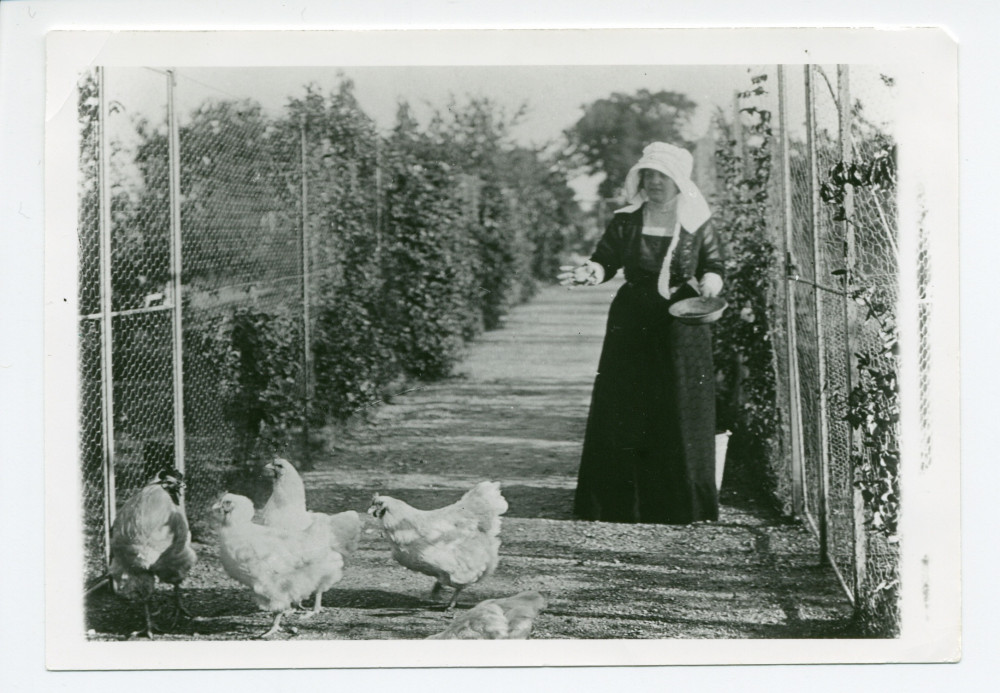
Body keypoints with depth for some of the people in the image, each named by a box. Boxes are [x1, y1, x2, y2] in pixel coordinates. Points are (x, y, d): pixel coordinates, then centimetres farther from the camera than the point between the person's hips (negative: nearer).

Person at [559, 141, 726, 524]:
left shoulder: (697, 224, 1)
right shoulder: (626, 222, 2)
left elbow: (715, 265, 8)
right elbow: (605, 259, 2)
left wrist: (709, 284, -14)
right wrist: (590, 272, -20)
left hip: (683, 327, -1)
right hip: (632, 324, 1)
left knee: (680, 417, 1)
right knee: (622, 412, 0)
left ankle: (681, 506, 11)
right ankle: (619, 504, 8)